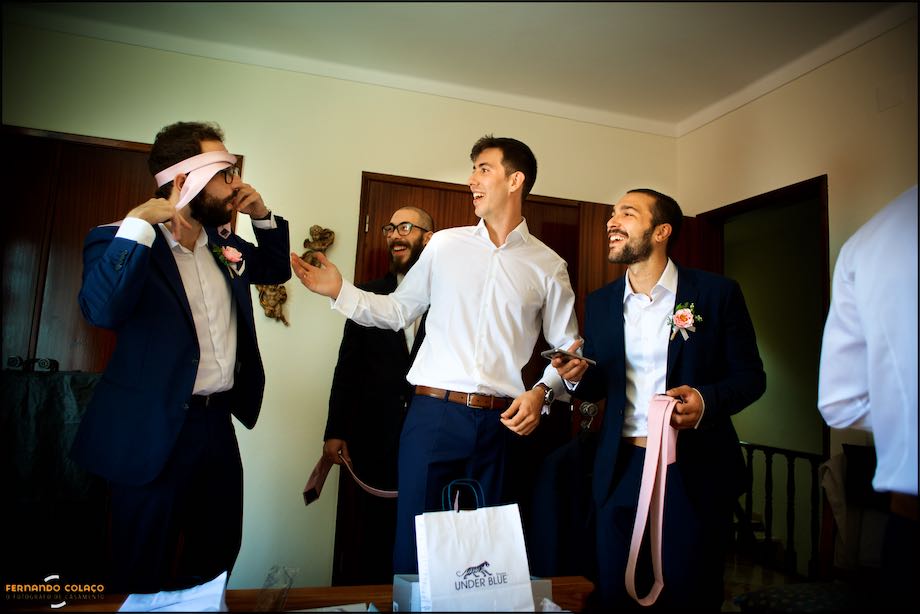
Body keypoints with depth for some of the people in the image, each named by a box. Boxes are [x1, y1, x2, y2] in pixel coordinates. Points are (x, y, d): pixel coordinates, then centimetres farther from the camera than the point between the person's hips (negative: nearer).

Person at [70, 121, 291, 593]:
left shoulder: (222, 243, 7)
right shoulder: (121, 241, -12)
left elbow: (275, 270, 21)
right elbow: (102, 310, -29)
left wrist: (263, 216, 5)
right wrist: (138, 225, -28)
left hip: (218, 422, 7)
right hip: (154, 431, -6)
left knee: (218, 557, 20)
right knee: (144, 575, 11)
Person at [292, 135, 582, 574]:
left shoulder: (548, 266, 5)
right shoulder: (445, 245, 6)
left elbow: (567, 347, 9)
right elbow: (398, 311, 12)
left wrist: (542, 392, -6)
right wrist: (339, 291, 2)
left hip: (503, 422, 1)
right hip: (433, 413, 0)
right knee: (415, 540, 6)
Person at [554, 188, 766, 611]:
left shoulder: (717, 293, -3)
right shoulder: (599, 303, 8)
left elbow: (750, 375, 0)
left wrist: (706, 401, -19)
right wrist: (578, 376, -9)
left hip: (695, 472, -3)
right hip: (621, 470, 3)